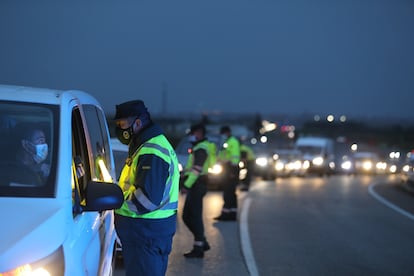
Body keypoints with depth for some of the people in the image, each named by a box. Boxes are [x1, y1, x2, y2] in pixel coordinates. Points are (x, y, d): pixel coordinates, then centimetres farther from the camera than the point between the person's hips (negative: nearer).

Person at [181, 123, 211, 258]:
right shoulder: (198, 147, 20)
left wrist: (187, 185, -25)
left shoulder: (201, 149, -13)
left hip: (196, 186, -11)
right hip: (195, 187, 11)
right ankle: (202, 242, 18)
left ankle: (198, 248, -5)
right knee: (187, 216, 13)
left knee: (195, 217, -8)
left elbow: (196, 169, -22)